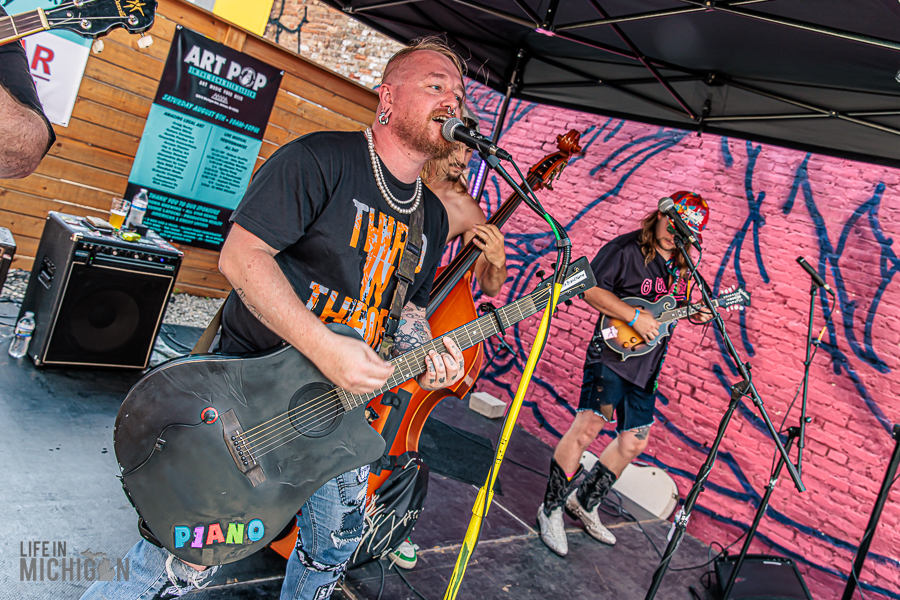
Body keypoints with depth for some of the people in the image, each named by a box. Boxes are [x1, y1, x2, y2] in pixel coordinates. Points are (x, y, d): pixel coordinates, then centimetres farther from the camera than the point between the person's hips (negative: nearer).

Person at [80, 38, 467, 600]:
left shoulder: (434, 215, 9)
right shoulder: (320, 159, -13)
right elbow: (241, 254, -20)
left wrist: (421, 353, -4)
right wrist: (324, 347, -27)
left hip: (340, 399, 7)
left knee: (336, 545, 18)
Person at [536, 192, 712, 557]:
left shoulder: (681, 267, 14)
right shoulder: (626, 249, -9)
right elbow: (589, 289, -16)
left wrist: (697, 314, 4)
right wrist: (634, 317, -20)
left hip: (646, 366, 8)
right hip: (612, 353, -8)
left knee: (635, 441, 11)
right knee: (587, 427, -13)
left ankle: (585, 502, 28)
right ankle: (551, 509, 3)